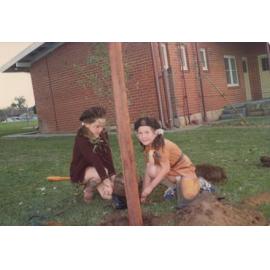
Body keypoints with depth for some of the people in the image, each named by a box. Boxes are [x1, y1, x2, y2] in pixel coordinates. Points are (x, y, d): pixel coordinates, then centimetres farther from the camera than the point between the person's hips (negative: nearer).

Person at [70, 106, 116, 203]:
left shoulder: (103, 135, -8)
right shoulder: (81, 139, -26)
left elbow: (108, 156, -14)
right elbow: (94, 159, -35)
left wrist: (112, 175, -23)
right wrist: (105, 179, -41)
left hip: (99, 168, 6)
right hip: (81, 171, -5)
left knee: (109, 194, -13)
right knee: (102, 172, -36)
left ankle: (93, 181, 15)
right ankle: (88, 189, -5)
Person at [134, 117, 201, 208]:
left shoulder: (162, 145, -27)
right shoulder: (147, 147, -5)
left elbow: (165, 169, -31)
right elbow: (148, 170, -6)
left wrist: (150, 187, -28)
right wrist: (144, 192, -8)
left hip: (184, 170, -6)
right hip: (172, 172, 7)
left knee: (188, 196, -30)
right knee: (152, 170, -23)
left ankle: (197, 183, 6)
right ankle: (174, 186, 5)